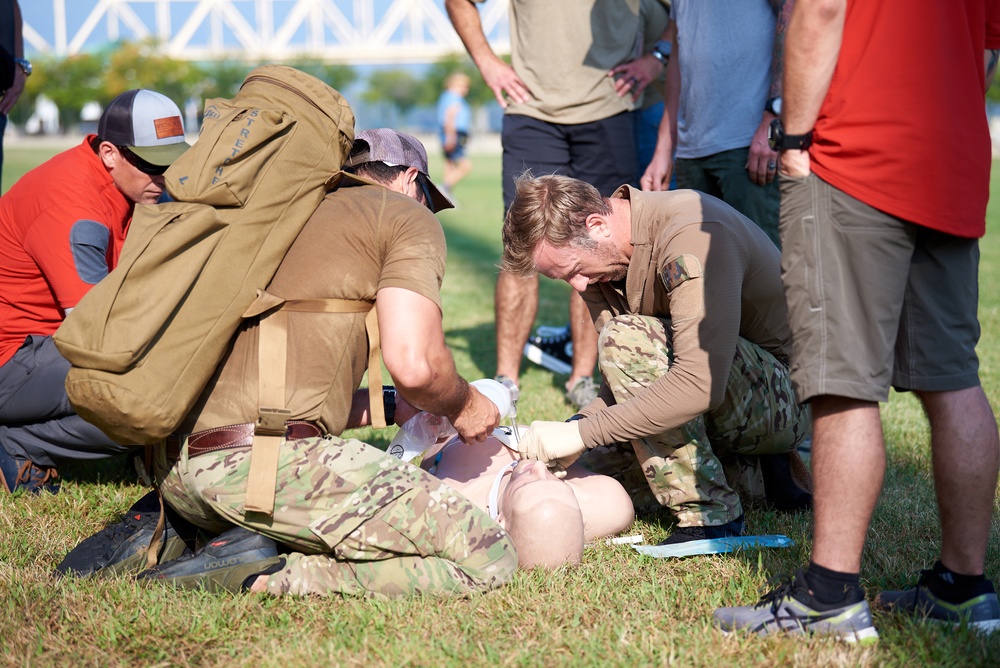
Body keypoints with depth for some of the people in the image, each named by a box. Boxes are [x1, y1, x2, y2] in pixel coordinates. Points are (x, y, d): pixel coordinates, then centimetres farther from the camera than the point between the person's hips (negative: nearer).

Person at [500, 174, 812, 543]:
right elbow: (626, 381, 3)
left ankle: (708, 514, -19)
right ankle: (758, 468, 7)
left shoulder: (693, 236, -29)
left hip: (787, 398, -9)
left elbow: (698, 385, -38)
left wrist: (581, 433, -34)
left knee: (628, 338, -29)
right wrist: (577, 424, -18)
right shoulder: (596, 257, -1)